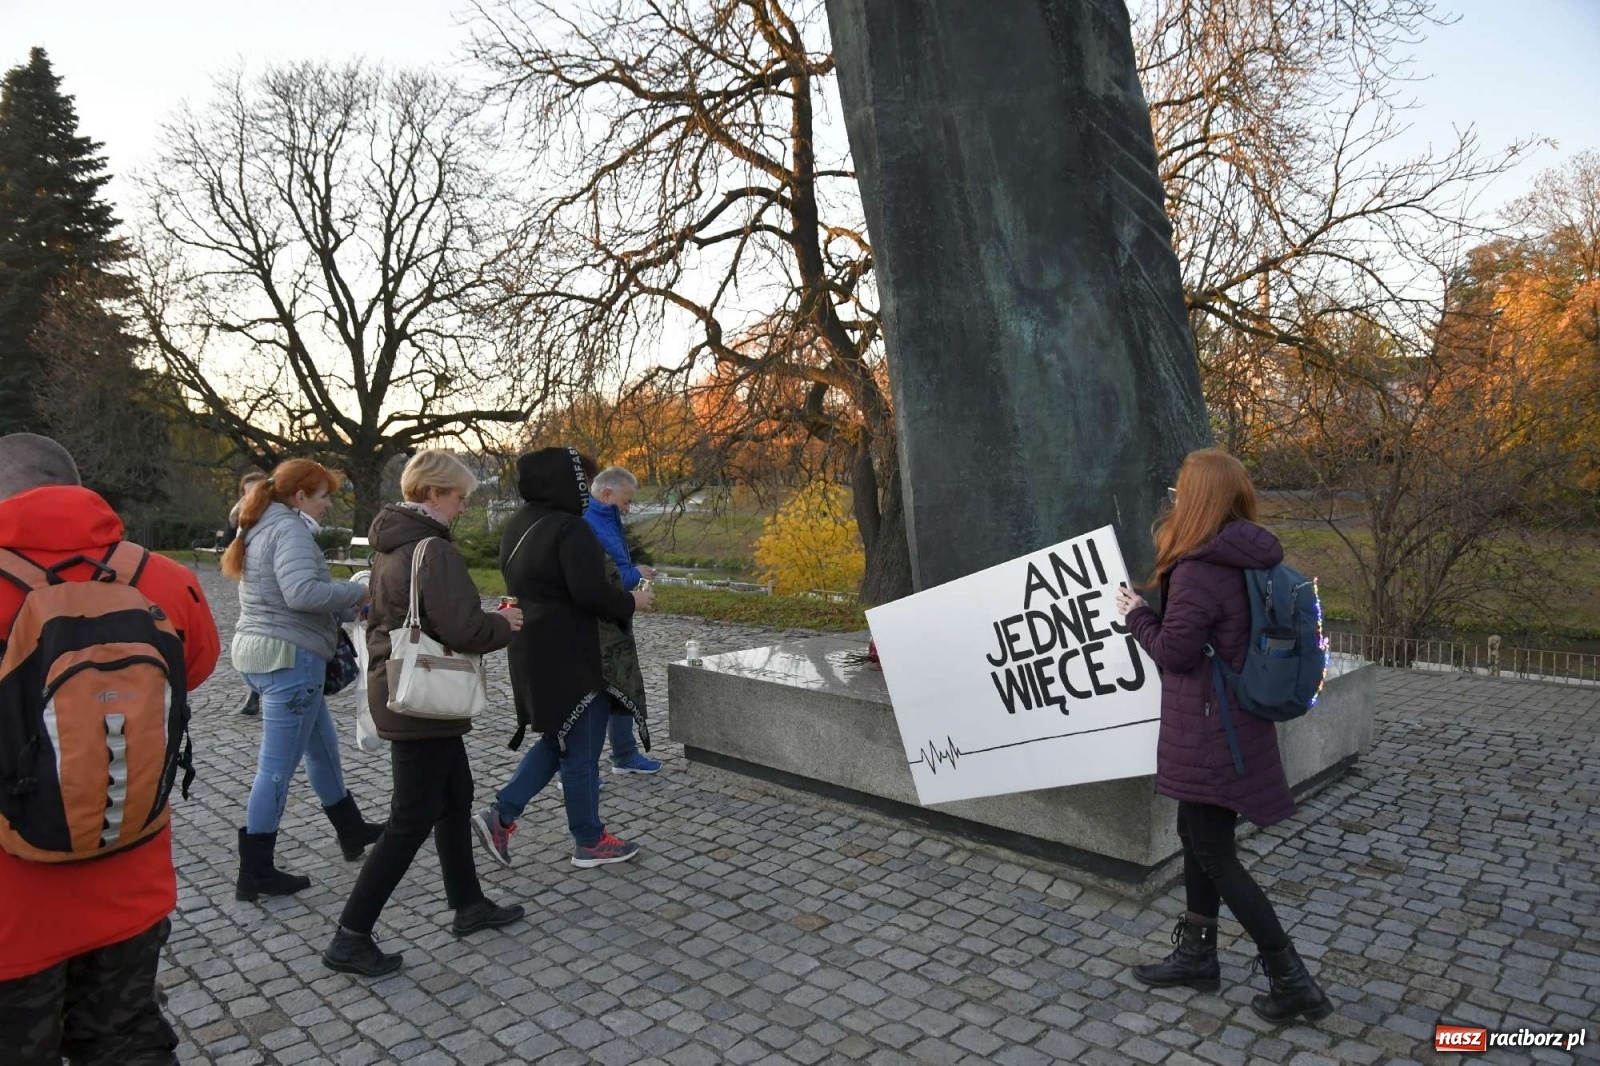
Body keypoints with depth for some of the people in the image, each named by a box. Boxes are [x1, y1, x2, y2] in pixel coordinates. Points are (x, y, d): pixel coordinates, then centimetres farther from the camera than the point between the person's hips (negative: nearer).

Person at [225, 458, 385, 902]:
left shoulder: (261, 529, 15)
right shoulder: (290, 530, -16)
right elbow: (302, 592, -31)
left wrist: (350, 608, 8)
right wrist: (356, 591, -17)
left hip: (262, 652, 11)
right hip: (289, 658, -11)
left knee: (322, 747, 22)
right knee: (277, 767, -1)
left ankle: (351, 830, 38)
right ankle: (255, 873, 9)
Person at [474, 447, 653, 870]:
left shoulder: (518, 525, 10)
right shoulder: (569, 528, -20)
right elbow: (590, 591, -26)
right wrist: (631, 602, -8)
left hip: (532, 652, 9)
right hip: (570, 658, -9)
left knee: (559, 740, 22)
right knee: (581, 750, 5)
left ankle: (501, 815, 17)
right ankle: (589, 842, 19)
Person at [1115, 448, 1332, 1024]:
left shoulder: (1199, 571, -23)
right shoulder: (1251, 560, 5)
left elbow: (1175, 652, -18)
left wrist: (1137, 614, -3)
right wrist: (1155, 609, 10)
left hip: (1208, 733, -9)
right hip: (1235, 723, 9)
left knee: (1215, 855, 3)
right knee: (1198, 837, 20)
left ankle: (1292, 981, 10)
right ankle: (1197, 955, 33)